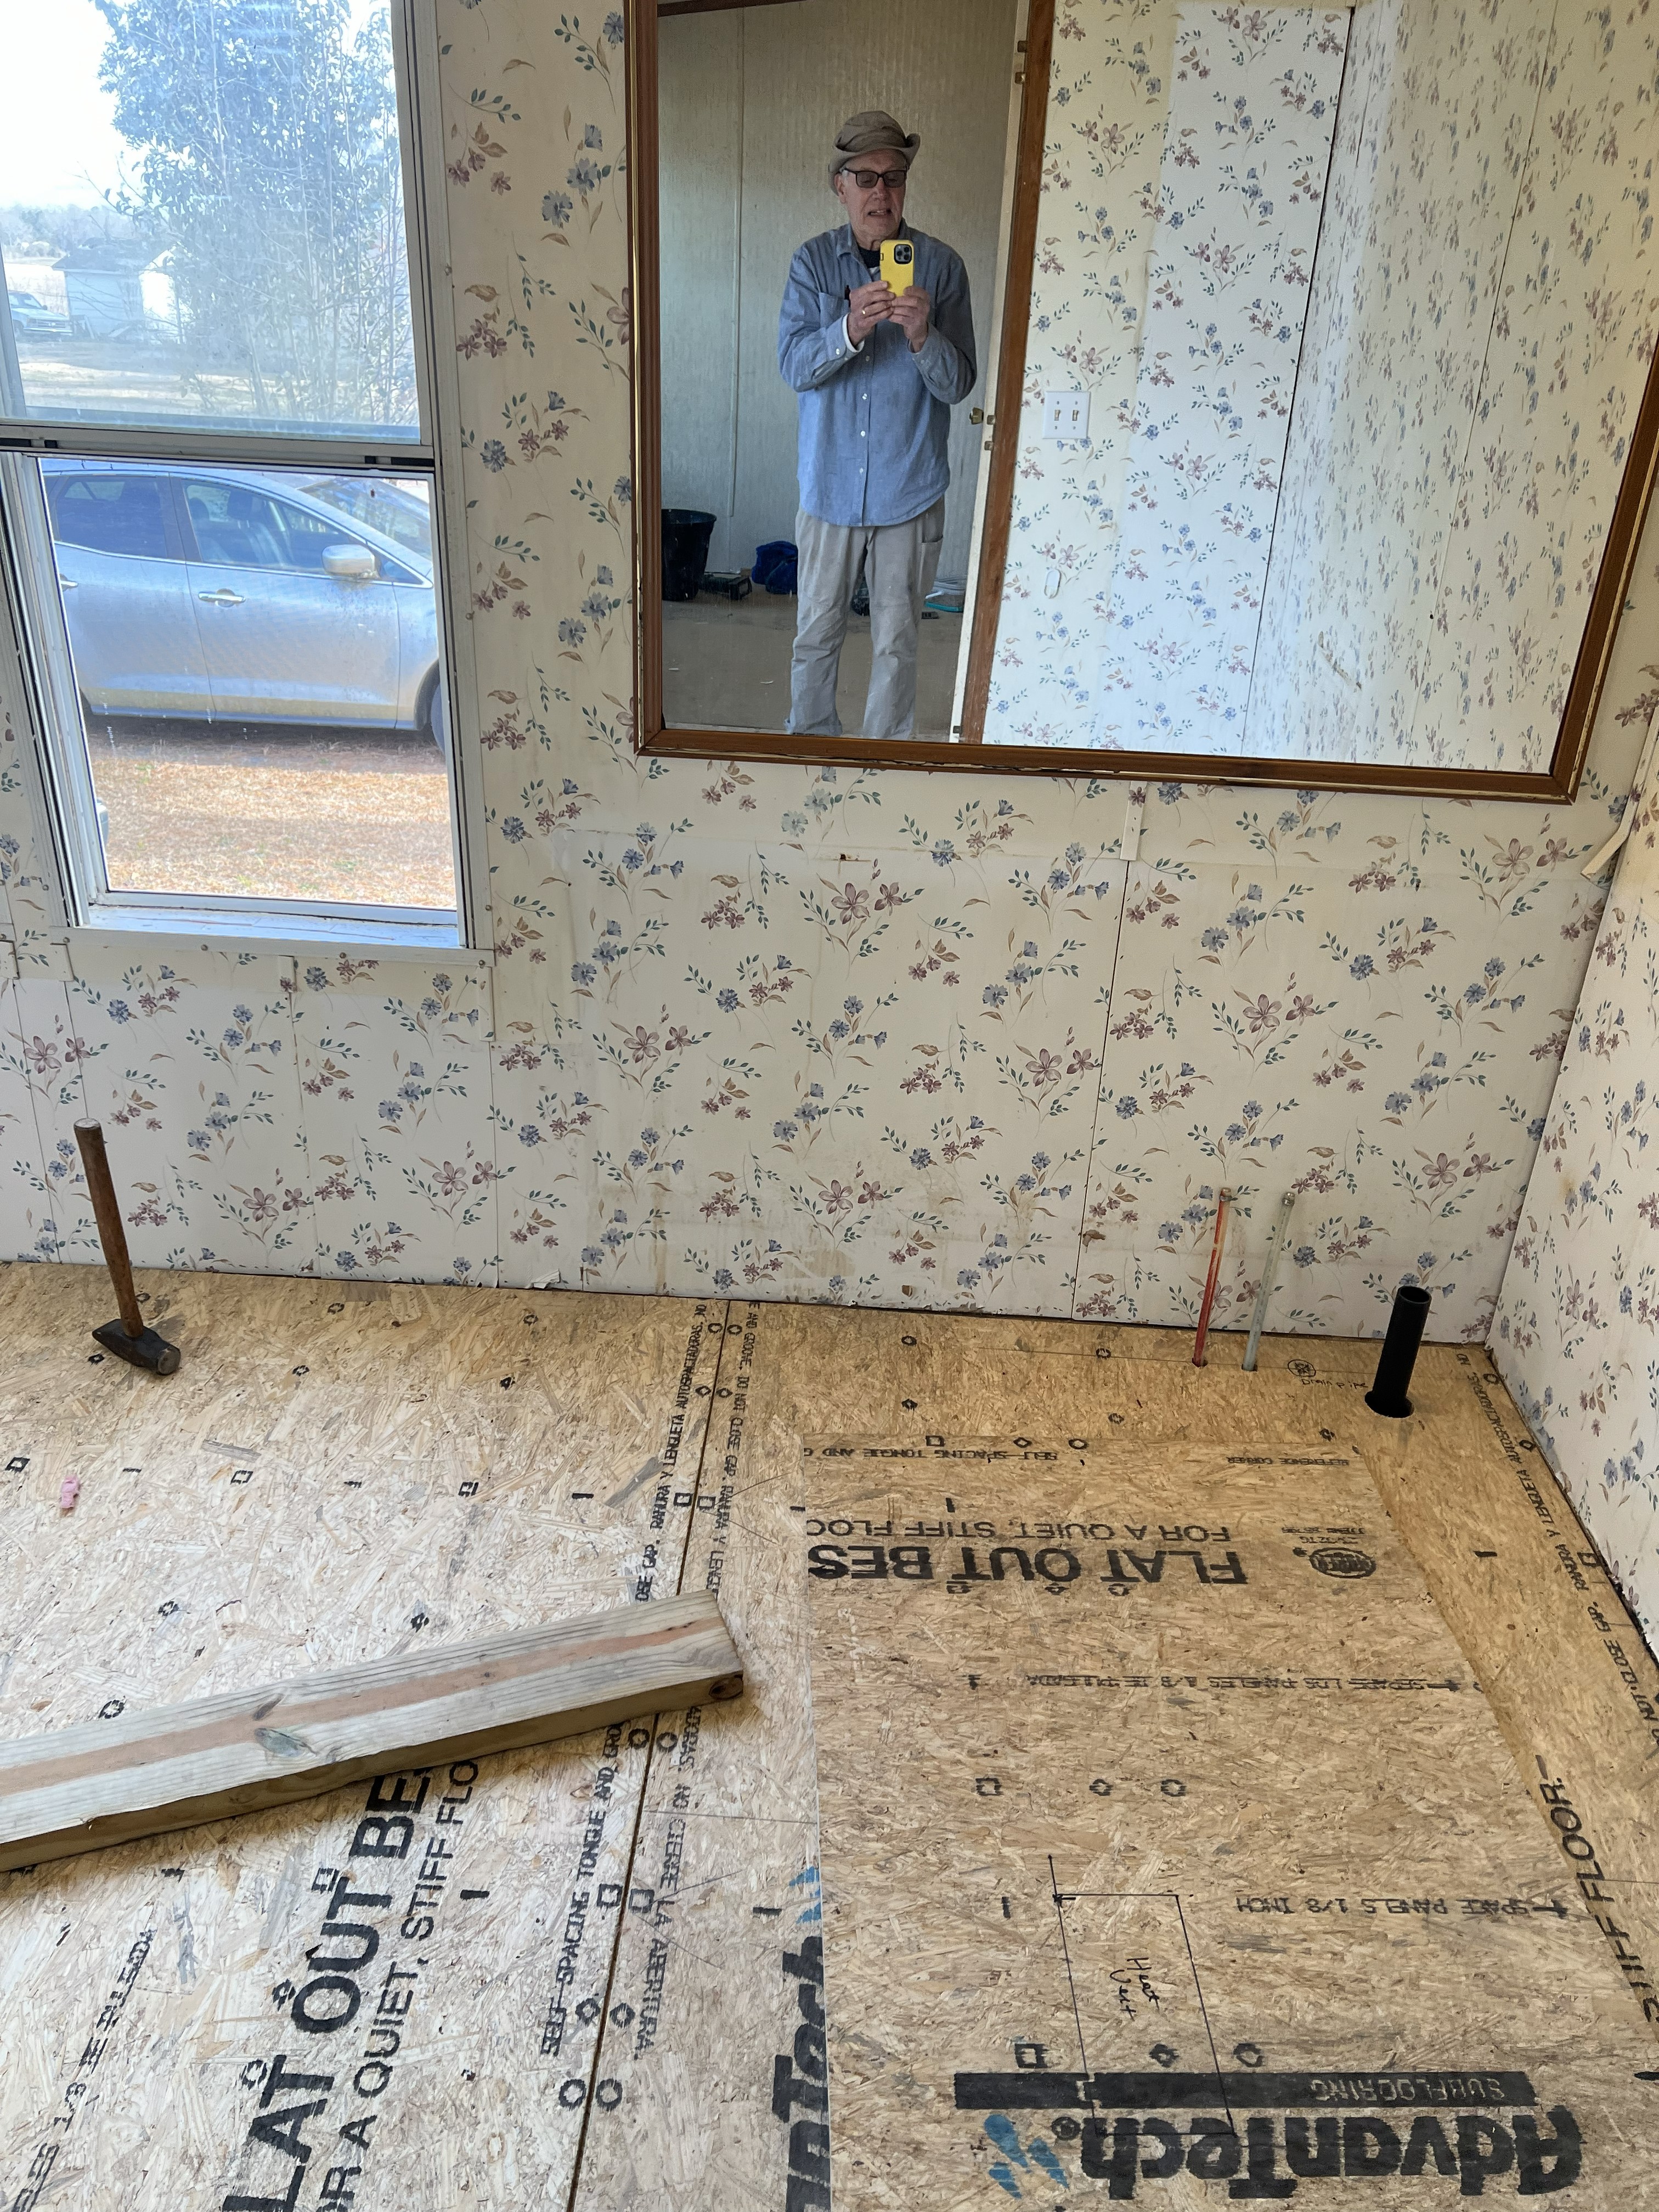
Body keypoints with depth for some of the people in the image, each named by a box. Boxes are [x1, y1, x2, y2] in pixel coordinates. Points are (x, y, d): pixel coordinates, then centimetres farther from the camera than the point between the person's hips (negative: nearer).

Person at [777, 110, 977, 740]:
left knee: (896, 642, 8)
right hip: (830, 484, 1)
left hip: (910, 491, -1)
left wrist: (921, 335, -29)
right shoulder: (814, 261, 0)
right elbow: (794, 365, -11)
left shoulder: (940, 266, -3)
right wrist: (850, 328, -30)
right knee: (816, 632, 11)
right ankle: (811, 743, 30)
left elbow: (958, 384, -8)